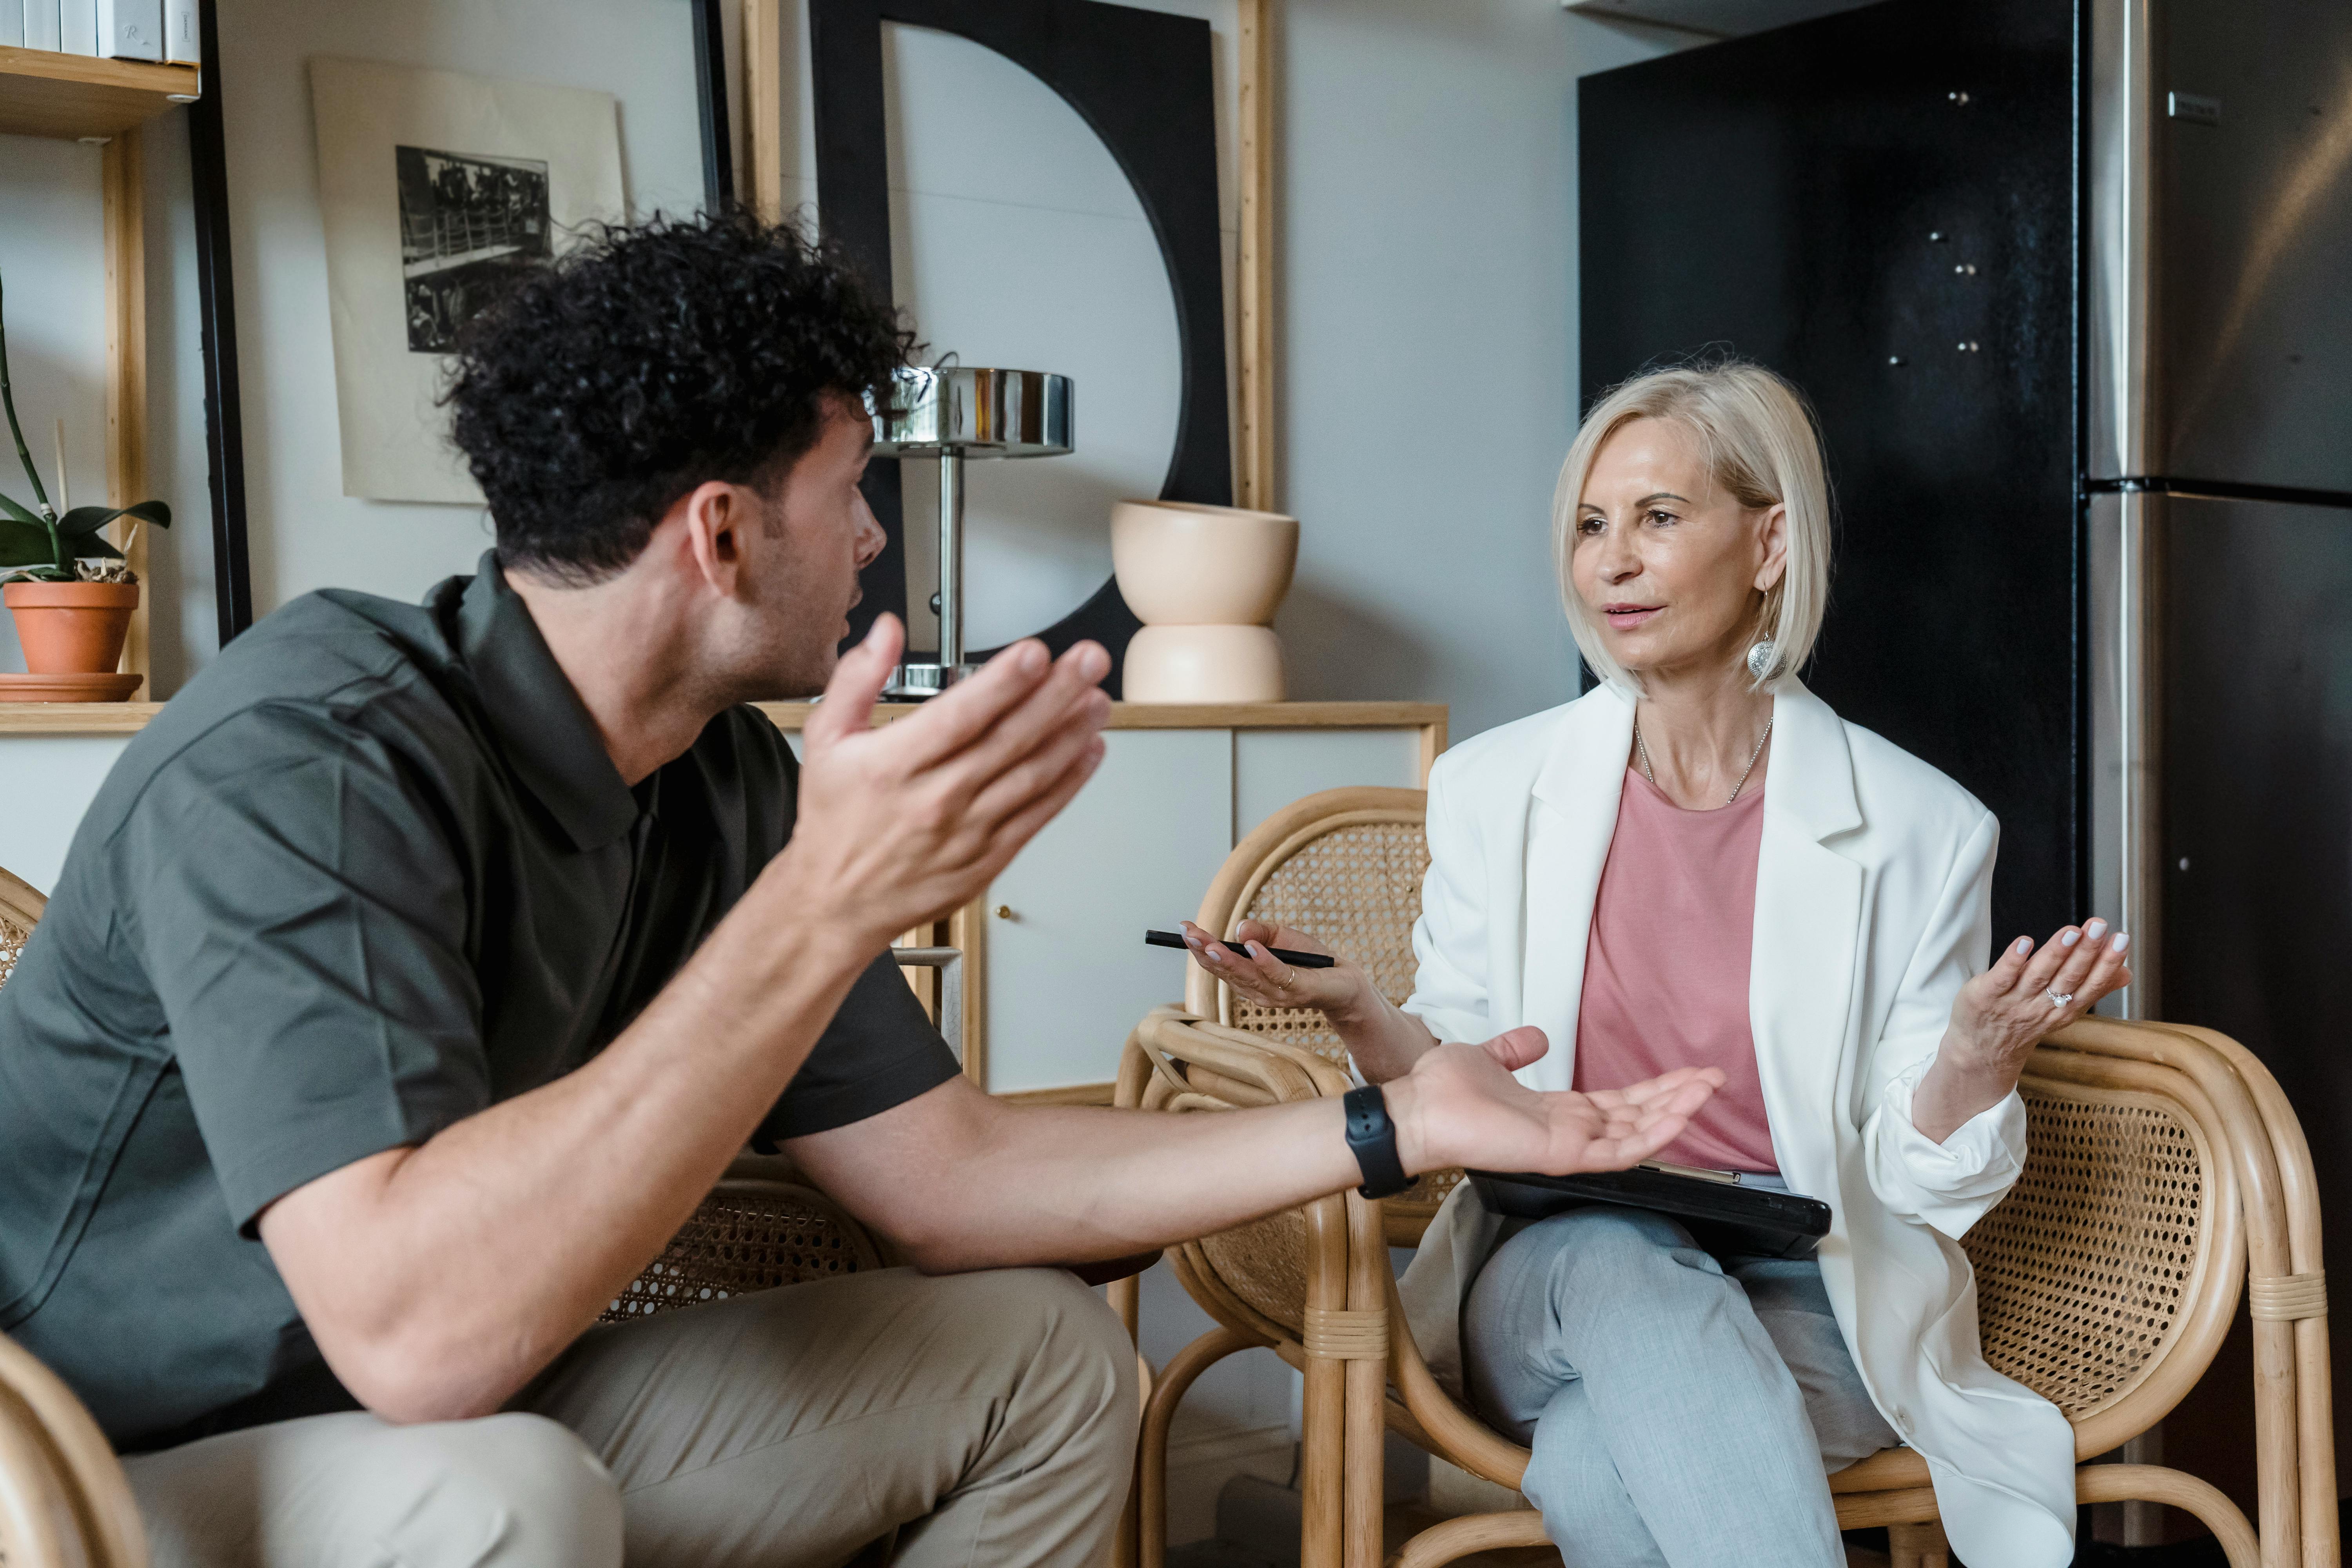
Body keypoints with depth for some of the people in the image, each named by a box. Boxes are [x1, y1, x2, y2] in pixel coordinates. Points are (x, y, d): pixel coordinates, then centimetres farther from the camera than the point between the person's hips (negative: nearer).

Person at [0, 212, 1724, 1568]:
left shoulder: (727, 791, -4)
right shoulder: (308, 752, -27)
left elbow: (949, 1175, 1)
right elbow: (416, 1327, -38)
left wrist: (1397, 1125, 0)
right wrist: (829, 904, -40)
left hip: (486, 1427, 8)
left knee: (1048, 1354, 4)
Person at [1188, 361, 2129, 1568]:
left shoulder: (1917, 831, -3)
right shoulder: (1492, 789, 2)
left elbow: (1919, 1183, -1)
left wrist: (1982, 1050, -21)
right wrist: (1361, 1016, -15)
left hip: (1809, 1300, -2)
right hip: (1551, 1277, 3)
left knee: (1597, 1471, -34)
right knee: (1612, 1263, -35)